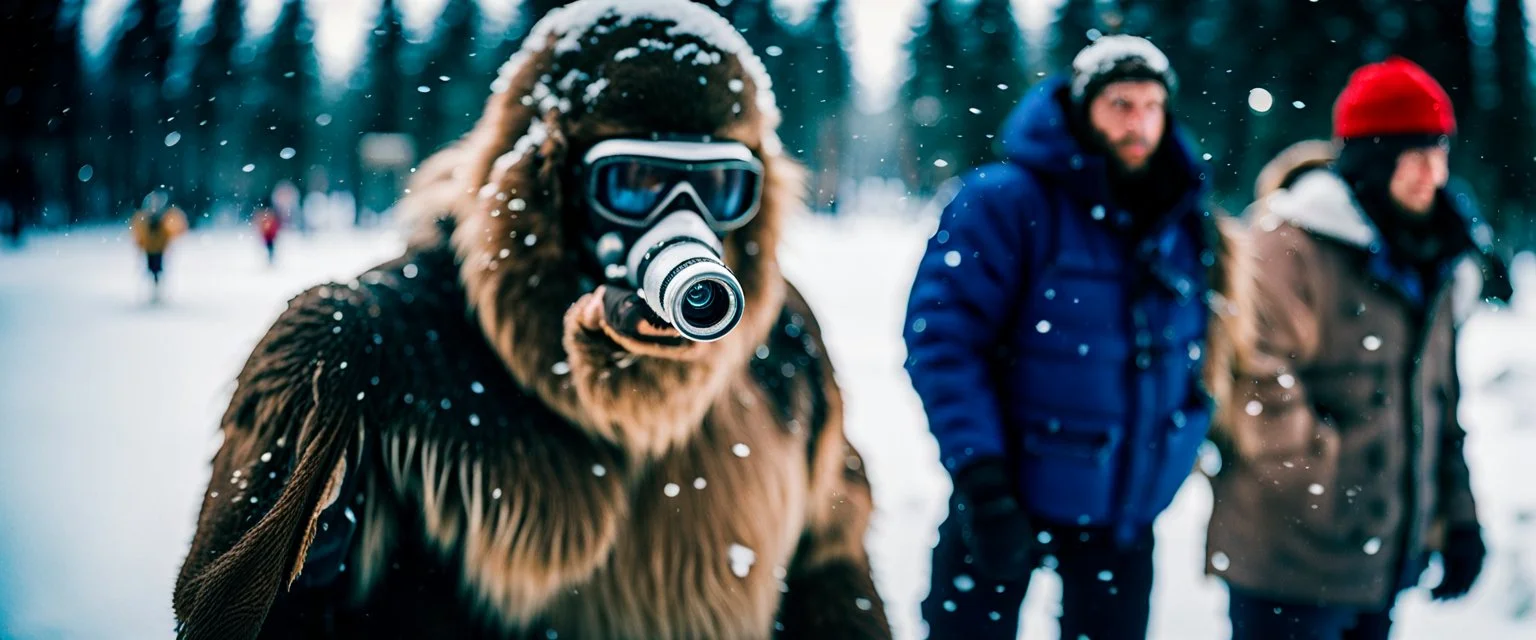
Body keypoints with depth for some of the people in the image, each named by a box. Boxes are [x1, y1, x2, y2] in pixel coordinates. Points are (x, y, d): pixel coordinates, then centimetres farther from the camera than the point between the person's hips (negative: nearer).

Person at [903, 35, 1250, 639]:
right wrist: (981, 476, -23)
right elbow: (940, 336, -18)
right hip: (1007, 499, -5)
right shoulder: (1006, 200, -14)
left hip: (1123, 513, 5)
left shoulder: (1187, 223, 4)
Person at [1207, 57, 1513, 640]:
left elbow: (1440, 401, 19)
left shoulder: (1424, 259, 13)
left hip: (1386, 556, 8)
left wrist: (1458, 519, 17)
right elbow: (1258, 387, -22)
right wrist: (1331, 477, -15)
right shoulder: (1290, 244, -14)